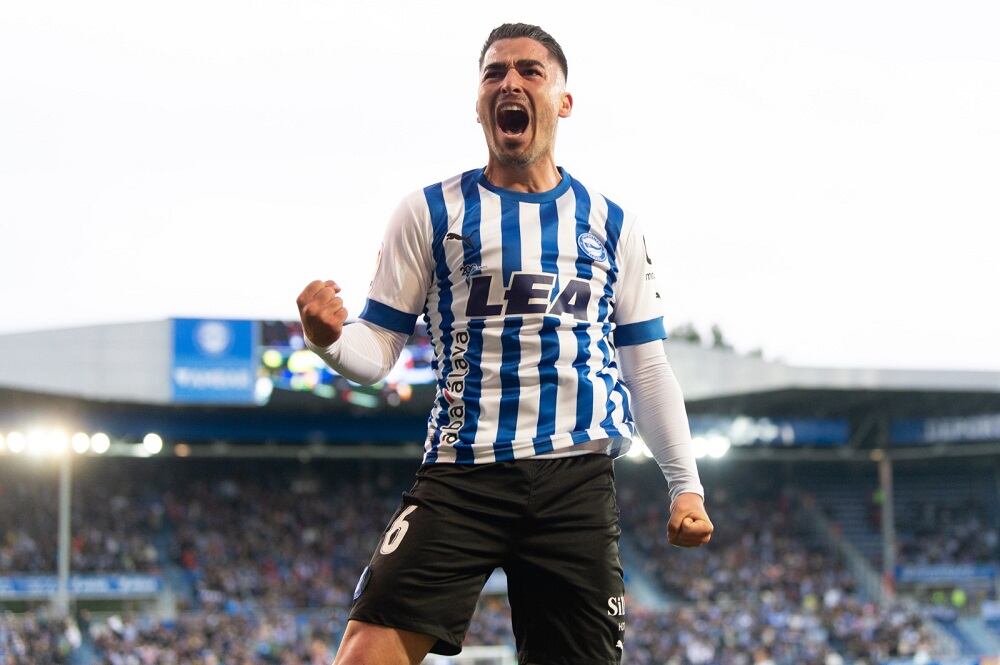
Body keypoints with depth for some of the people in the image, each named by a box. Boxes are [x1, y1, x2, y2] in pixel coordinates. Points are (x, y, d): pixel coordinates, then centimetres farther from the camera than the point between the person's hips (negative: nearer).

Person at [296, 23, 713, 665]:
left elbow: (646, 367, 16)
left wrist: (687, 485, 10)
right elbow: (377, 350, 5)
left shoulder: (612, 225, 12)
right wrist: (330, 339, -18)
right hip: (463, 474, -2)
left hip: (578, 483, 2)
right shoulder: (430, 213, 7)